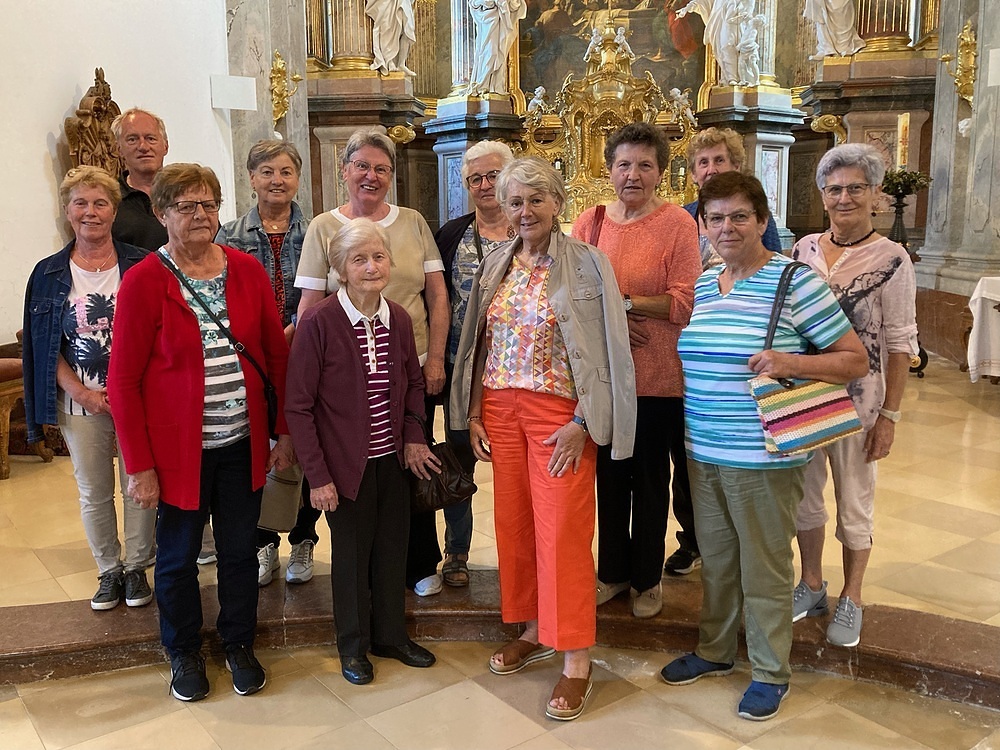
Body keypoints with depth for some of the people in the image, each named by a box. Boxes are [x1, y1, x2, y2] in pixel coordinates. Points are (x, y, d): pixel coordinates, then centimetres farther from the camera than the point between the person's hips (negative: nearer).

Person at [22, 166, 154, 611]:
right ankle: (108, 570, 29)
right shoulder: (49, 274, 3)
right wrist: (82, 393, -9)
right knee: (93, 493, 11)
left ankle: (136, 568, 23)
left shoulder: (140, 266, -2)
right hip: (80, 403, 2)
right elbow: (44, 346, 3)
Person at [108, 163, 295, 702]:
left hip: (243, 444, 3)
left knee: (240, 550, 14)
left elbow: (277, 356, 5)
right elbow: (123, 380, -8)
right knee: (178, 555, 14)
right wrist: (139, 465, -10)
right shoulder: (142, 282, -9)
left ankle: (239, 644, 36)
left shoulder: (247, 271, 1)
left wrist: (285, 432, 2)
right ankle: (184, 653, 37)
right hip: (178, 447, -2)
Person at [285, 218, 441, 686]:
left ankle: (391, 635, 36)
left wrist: (413, 437, 1)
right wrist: (318, 475, -15)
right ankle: (353, 647, 31)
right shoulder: (318, 323, -16)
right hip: (346, 465, -4)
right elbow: (299, 406, -13)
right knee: (351, 554, 10)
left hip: (393, 459, 5)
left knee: (393, 550, 15)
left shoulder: (398, 320, -1)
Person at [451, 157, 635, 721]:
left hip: (559, 413, -5)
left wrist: (583, 423, -15)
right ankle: (535, 630, 30)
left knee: (562, 530, -4)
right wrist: (474, 412, 8)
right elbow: (479, 344, 13)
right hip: (500, 410, 5)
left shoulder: (587, 263, -6)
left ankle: (577, 660, 8)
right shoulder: (495, 266, 10)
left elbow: (606, 350, -9)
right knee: (513, 522, 11)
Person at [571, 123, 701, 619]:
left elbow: (685, 302, -14)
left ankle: (647, 579, 28)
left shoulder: (678, 224, -8)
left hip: (657, 376, -3)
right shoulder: (589, 223, 5)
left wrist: (621, 302, -17)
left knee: (651, 480, 10)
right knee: (609, 476, 14)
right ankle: (612, 572, 32)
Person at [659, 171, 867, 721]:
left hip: (763, 458, -6)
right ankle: (714, 650, 38)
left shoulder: (795, 282, -11)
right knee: (715, 559, 19)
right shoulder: (703, 284, 9)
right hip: (703, 452, 6)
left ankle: (770, 671, 27)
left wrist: (790, 362, -24)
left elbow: (856, 360, -9)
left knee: (764, 568, 8)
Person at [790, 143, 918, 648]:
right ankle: (811, 586, 34)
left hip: (857, 399, -4)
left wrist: (889, 416, -11)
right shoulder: (804, 248, 3)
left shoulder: (890, 260, -10)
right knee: (803, 494, 15)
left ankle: (851, 600, 28)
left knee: (854, 502, 9)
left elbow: (900, 342, -9)